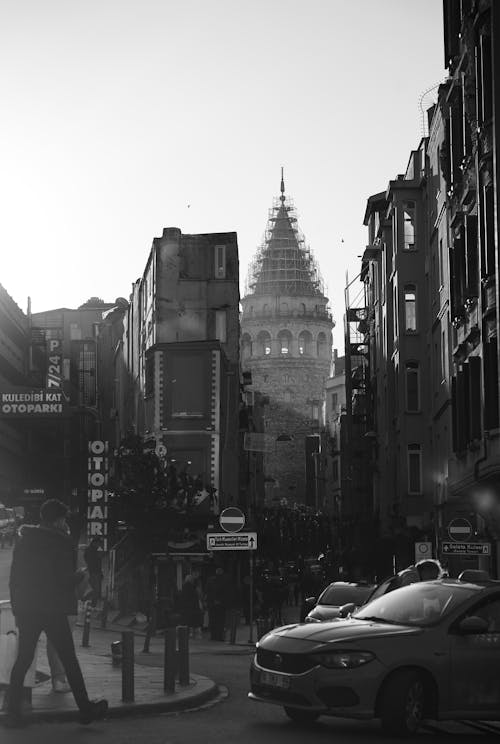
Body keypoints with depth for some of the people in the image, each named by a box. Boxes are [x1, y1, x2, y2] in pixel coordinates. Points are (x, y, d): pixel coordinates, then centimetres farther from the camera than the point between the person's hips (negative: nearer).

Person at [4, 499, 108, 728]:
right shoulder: (62, 543, -8)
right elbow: (66, 580, -12)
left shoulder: (23, 540, 8)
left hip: (26, 609, 4)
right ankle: (85, 708, 12)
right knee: (69, 660, 5)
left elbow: (14, 578, 9)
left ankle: (13, 711, 2)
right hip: (53, 610, -4)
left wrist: (17, 607, 14)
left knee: (23, 659, 8)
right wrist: (80, 575, 8)